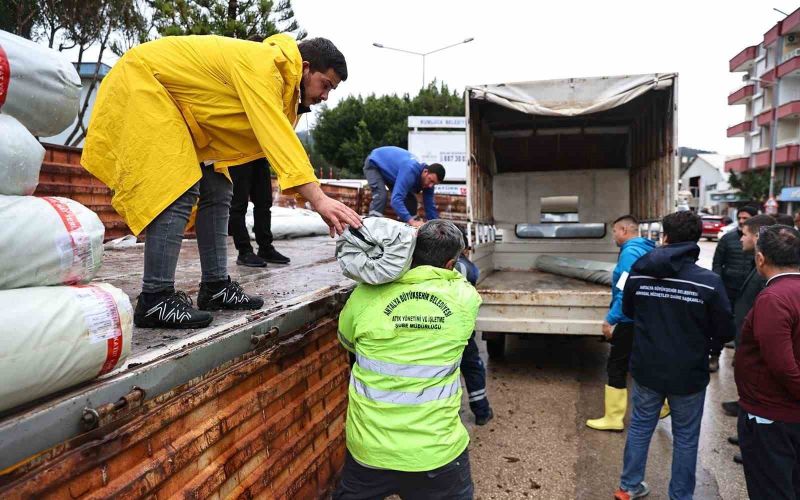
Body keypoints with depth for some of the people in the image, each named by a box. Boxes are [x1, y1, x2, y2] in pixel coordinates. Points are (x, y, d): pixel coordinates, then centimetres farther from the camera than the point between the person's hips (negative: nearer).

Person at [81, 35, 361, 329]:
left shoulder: (276, 75, 3)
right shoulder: (261, 65, -27)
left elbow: (279, 138, 0)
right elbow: (276, 136, -38)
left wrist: (316, 199, -8)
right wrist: (318, 199, -45)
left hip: (181, 105, 10)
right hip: (143, 81, -10)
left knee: (216, 192, 3)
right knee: (178, 190, -23)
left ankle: (215, 287, 5)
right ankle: (154, 300, -22)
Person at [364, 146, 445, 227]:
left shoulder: (427, 181, -17)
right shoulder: (410, 170, -43)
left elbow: (430, 205, -9)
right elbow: (396, 199, -51)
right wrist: (411, 221, -59)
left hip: (391, 166, 8)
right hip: (374, 163, -7)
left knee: (410, 199, 0)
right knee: (381, 196, -30)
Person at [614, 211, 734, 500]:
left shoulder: (638, 274, -8)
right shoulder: (708, 282, -19)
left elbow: (627, 311, 9)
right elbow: (725, 331, -9)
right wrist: (704, 341, 12)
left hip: (646, 369, 3)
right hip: (688, 374, -3)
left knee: (640, 427, 19)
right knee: (685, 437, 14)